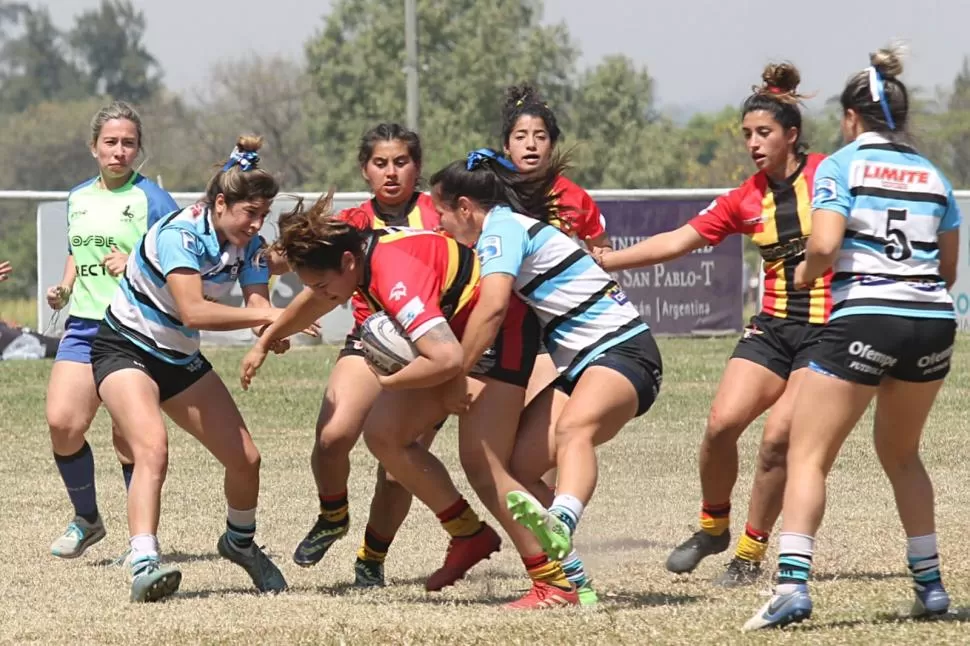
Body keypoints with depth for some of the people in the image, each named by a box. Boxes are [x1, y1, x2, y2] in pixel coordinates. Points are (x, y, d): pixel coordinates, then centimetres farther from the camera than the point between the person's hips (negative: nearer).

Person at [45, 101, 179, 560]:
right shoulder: (77, 199, 15)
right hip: (83, 327, 5)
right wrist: (64, 289, 13)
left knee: (128, 437, -5)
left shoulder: (151, 200, -3)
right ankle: (85, 519, 13)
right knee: (62, 422, -9)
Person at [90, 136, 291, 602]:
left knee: (244, 459, 5)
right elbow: (192, 310, -39)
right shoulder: (179, 234, -28)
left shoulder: (249, 246, -6)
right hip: (125, 349, -7)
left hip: (180, 358, 7)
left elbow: (259, 305, -18)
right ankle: (143, 565, -41)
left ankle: (240, 542, 34)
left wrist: (272, 335, -41)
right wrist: (267, 316, -42)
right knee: (152, 449, -31)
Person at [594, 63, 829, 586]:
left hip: (828, 329, -5)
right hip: (773, 325, 5)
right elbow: (678, 241, 9)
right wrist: (601, 261, 4)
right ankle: (713, 526, 11)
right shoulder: (746, 200, 9)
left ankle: (751, 551, -1)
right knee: (722, 422, -12)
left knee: (778, 435, -16)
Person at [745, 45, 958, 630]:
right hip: (933, 322, 5)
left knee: (808, 456, -2)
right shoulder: (933, 176, 14)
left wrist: (804, 272, 6)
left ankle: (792, 585, -18)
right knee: (901, 454, 25)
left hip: (864, 323, -5)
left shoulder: (840, 167, -1)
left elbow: (823, 245, -15)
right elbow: (949, 269, 17)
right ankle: (930, 585, 22)